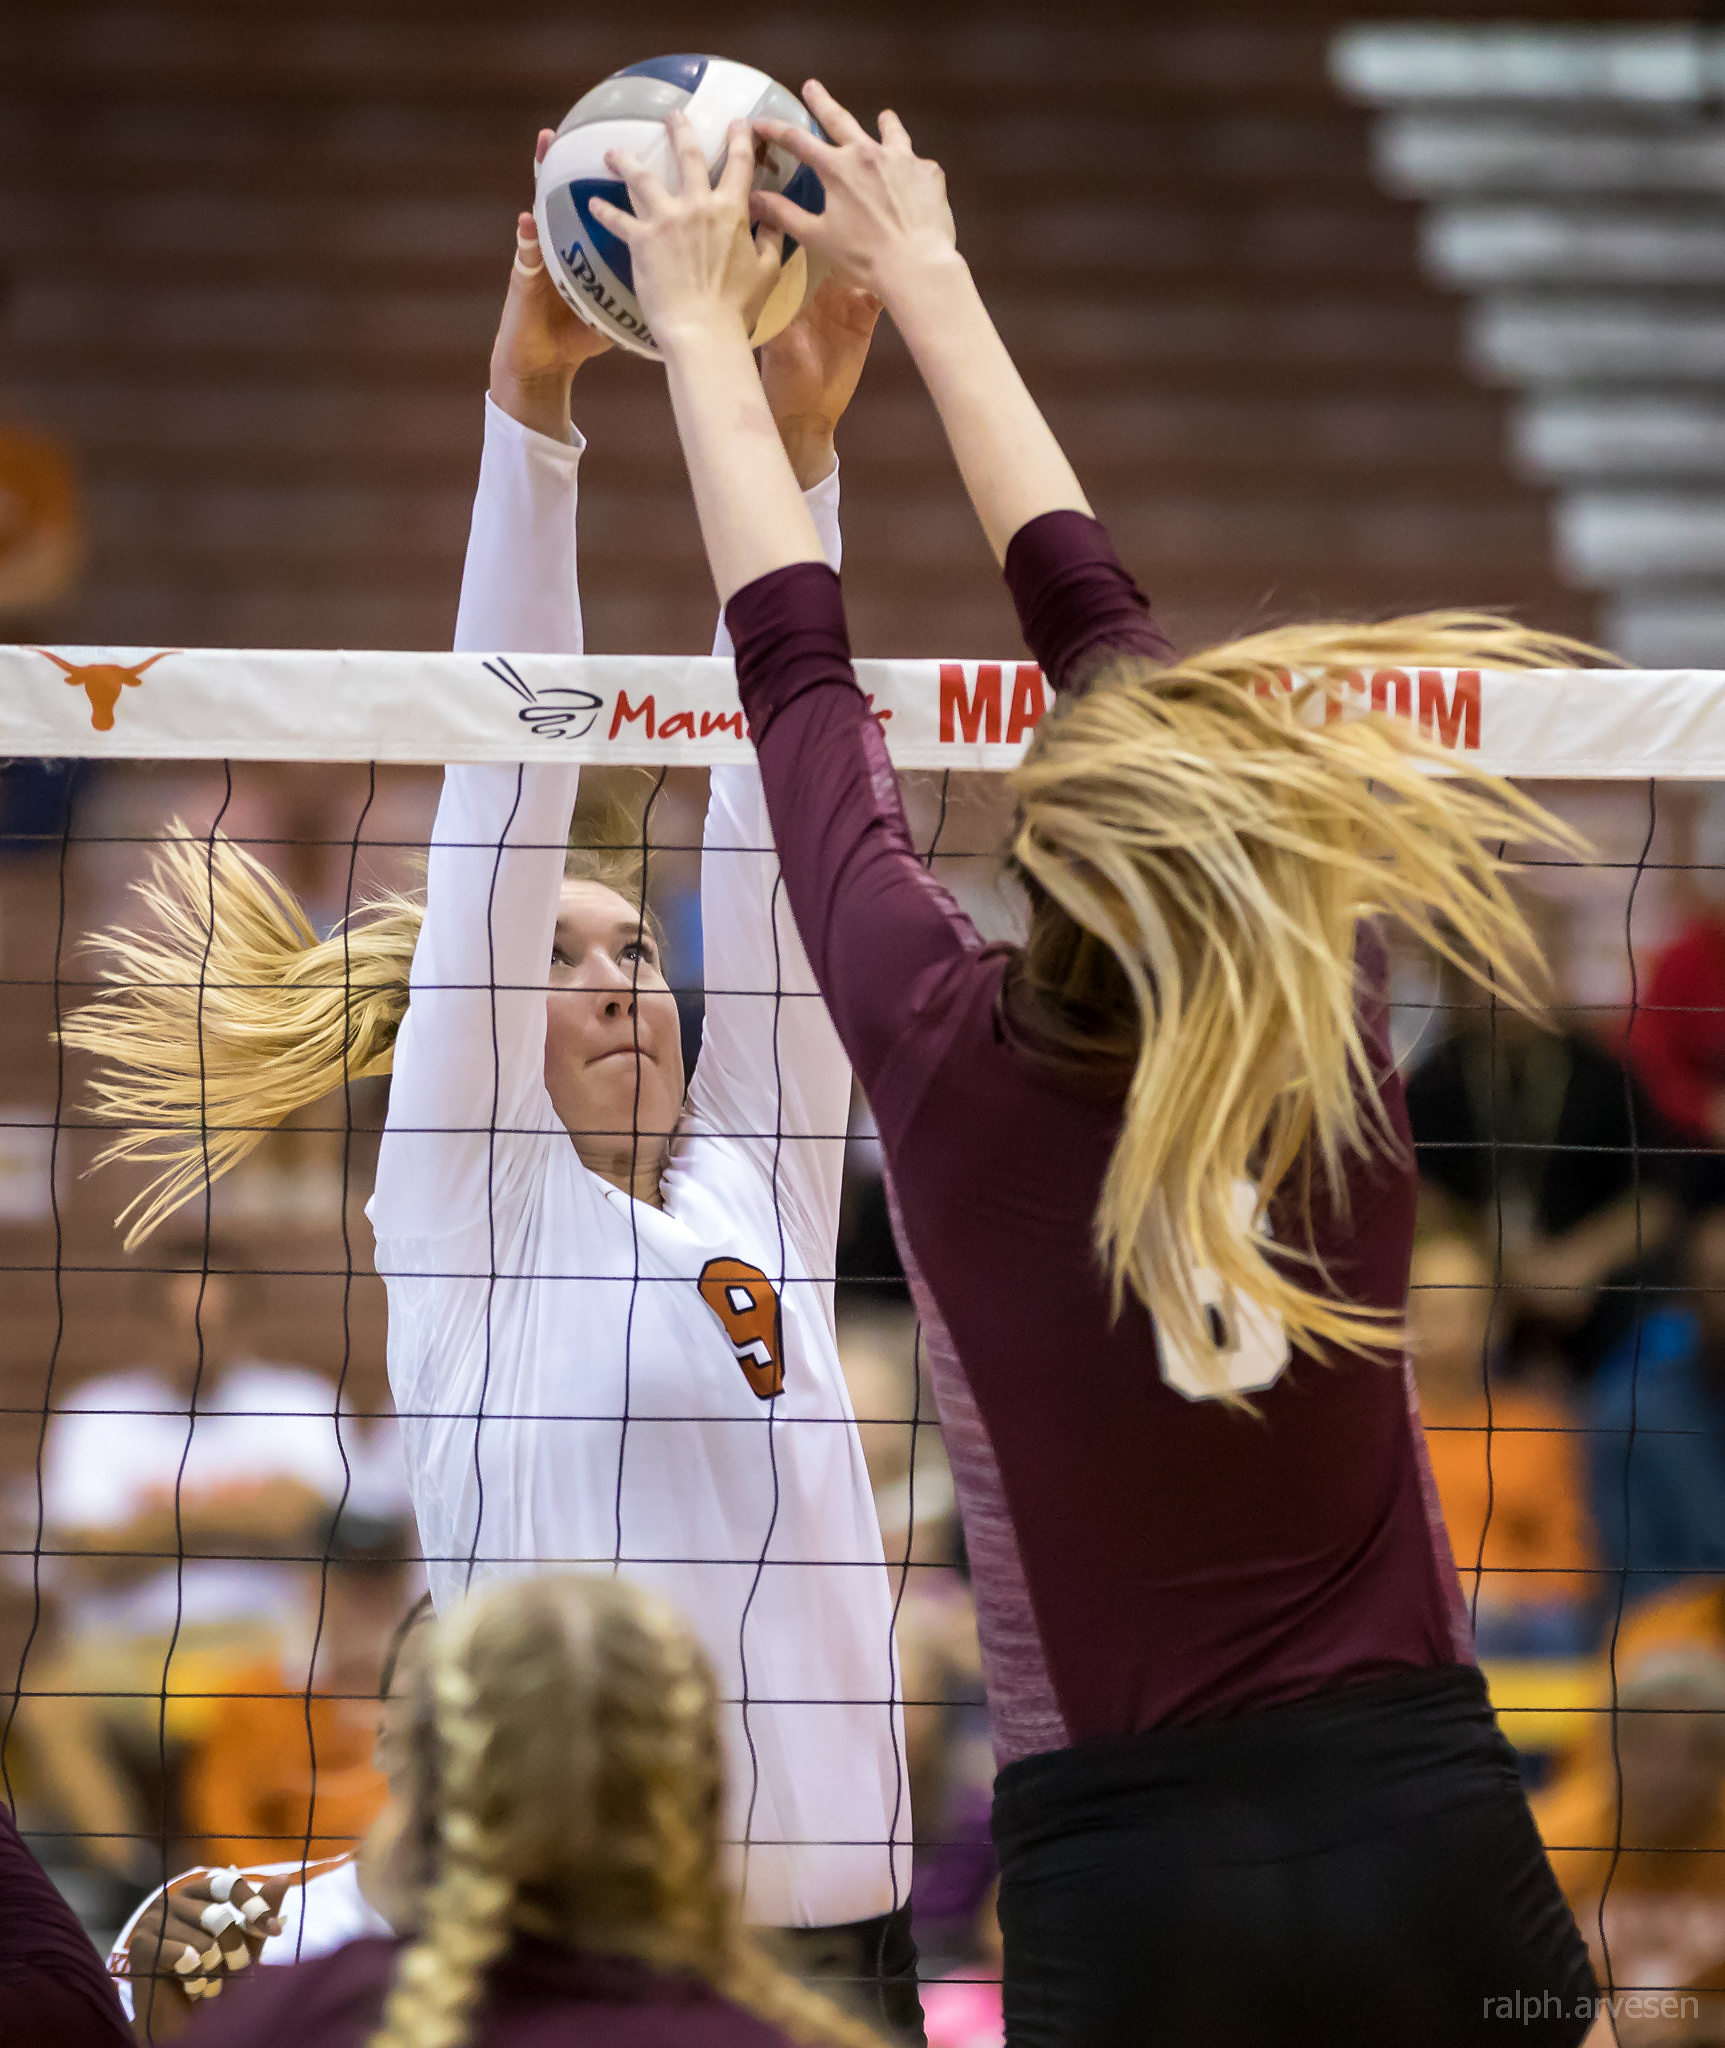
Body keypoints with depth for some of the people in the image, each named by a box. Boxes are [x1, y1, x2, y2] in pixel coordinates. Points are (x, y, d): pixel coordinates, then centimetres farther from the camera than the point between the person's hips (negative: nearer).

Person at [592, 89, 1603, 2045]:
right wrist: (932, 291, 25)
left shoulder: (957, 1067, -7)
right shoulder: (1327, 1043, 0)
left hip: (1127, 1884, -2)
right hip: (1436, 1839, 2)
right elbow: (1103, 629, 13)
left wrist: (704, 329, 22)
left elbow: (797, 680, 9)